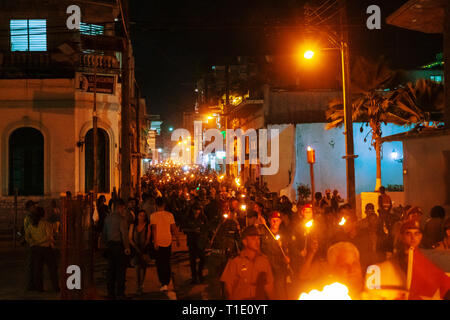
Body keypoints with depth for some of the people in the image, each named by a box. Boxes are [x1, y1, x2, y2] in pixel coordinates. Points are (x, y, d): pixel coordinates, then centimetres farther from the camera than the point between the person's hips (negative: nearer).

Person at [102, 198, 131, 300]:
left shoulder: (107, 218, 10)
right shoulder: (121, 218, -11)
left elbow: (104, 233, 15)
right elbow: (124, 233, -15)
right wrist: (127, 247, -11)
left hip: (110, 245, 7)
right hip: (119, 245, -7)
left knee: (111, 269, 10)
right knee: (121, 269, -2)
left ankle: (110, 293, 14)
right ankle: (119, 293, -2)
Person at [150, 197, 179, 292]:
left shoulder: (153, 215, -9)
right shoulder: (169, 215, -2)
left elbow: (154, 229, -15)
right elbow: (173, 228, 1)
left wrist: (155, 242, -16)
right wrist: (177, 239, 11)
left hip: (158, 243, -2)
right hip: (168, 241, 2)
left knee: (159, 264, 8)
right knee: (167, 263, 12)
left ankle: (163, 283, 1)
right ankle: (166, 283, 5)